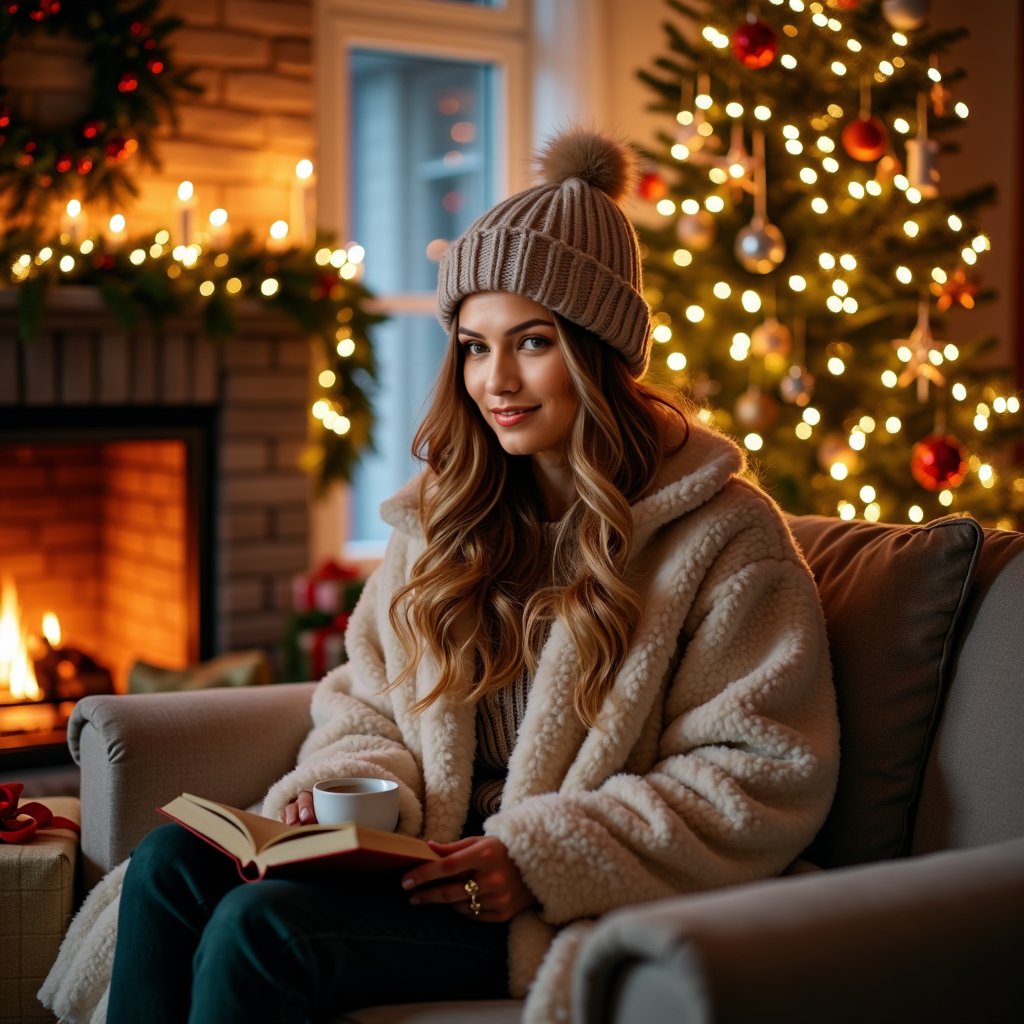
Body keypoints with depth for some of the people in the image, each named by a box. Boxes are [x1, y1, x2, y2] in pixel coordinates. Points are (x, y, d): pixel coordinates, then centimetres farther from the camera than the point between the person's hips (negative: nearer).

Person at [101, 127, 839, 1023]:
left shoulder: (723, 535, -7)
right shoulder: (447, 512, 12)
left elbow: (766, 780, -11)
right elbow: (369, 701, 19)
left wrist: (543, 854, -18)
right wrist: (345, 785, -6)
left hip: (580, 908, -6)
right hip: (432, 860, 6)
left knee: (260, 928, -25)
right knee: (175, 863, -15)